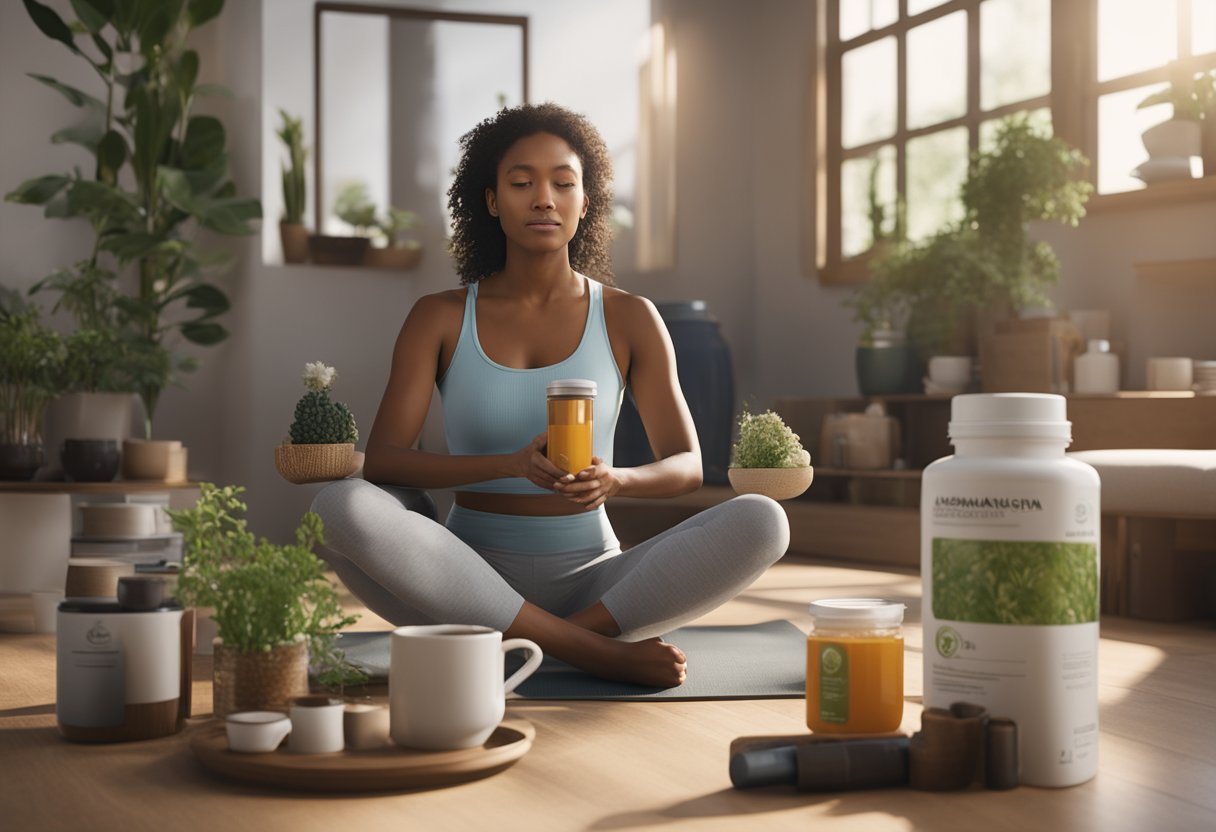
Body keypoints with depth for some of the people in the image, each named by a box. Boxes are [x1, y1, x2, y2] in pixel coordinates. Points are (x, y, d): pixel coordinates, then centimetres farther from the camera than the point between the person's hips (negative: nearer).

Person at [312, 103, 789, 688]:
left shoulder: (629, 319, 5)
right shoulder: (439, 319, 3)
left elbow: (687, 465, 3)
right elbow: (379, 462, -8)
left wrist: (615, 480, -21)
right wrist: (513, 464, -25)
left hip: (590, 578, 1)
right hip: (472, 582, 0)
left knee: (761, 522, -24)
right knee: (339, 507, -32)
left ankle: (529, 645, -25)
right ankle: (600, 652, -29)